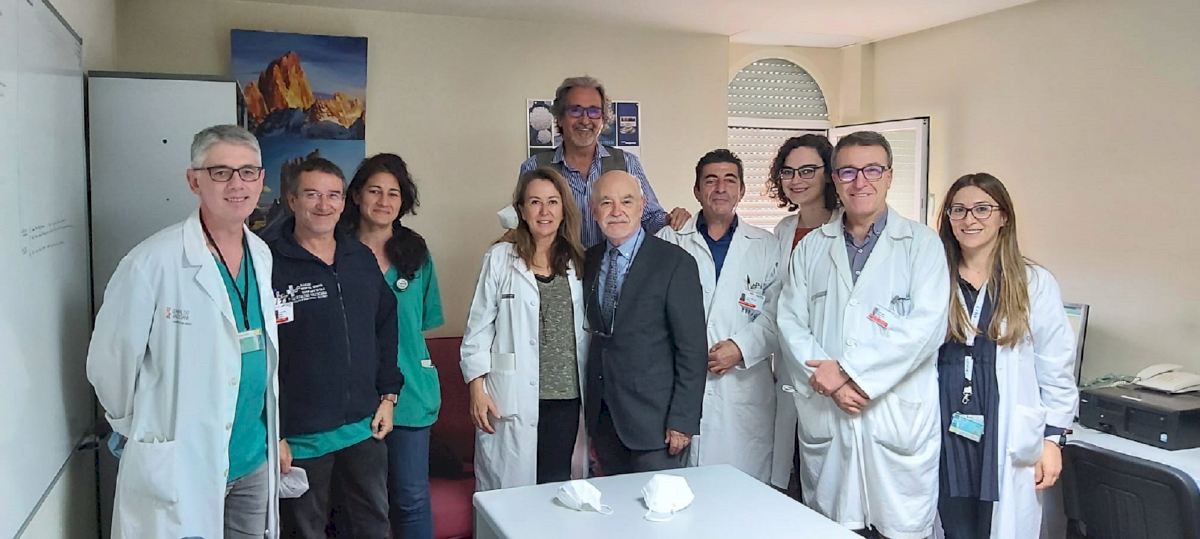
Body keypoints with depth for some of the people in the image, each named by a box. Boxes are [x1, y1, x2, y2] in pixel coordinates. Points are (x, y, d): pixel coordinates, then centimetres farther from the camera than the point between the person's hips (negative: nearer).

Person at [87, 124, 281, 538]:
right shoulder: (152, 263, -16)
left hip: (256, 460, 6)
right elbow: (109, 361, -9)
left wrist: (271, 436, 15)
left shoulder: (263, 256, 3)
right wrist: (141, 430, 4)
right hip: (178, 468, -5)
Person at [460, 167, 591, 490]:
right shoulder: (500, 258, 1)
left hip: (567, 397, 3)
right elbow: (479, 327, 2)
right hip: (513, 400, -2)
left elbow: (588, 331, 13)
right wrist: (477, 389, -4)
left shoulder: (579, 261, 9)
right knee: (510, 491, 2)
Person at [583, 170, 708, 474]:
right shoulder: (589, 261, 7)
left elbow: (692, 350, -12)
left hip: (654, 417, -5)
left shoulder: (675, 263, -11)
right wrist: (591, 410, 11)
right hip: (602, 414, 5)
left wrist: (682, 420, -15)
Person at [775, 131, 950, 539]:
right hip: (823, 417, 3)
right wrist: (827, 378, -12)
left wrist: (851, 373, -13)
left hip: (899, 418, -2)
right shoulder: (811, 248, 11)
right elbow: (790, 322, 4)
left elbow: (926, 325, -10)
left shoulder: (922, 243, 2)